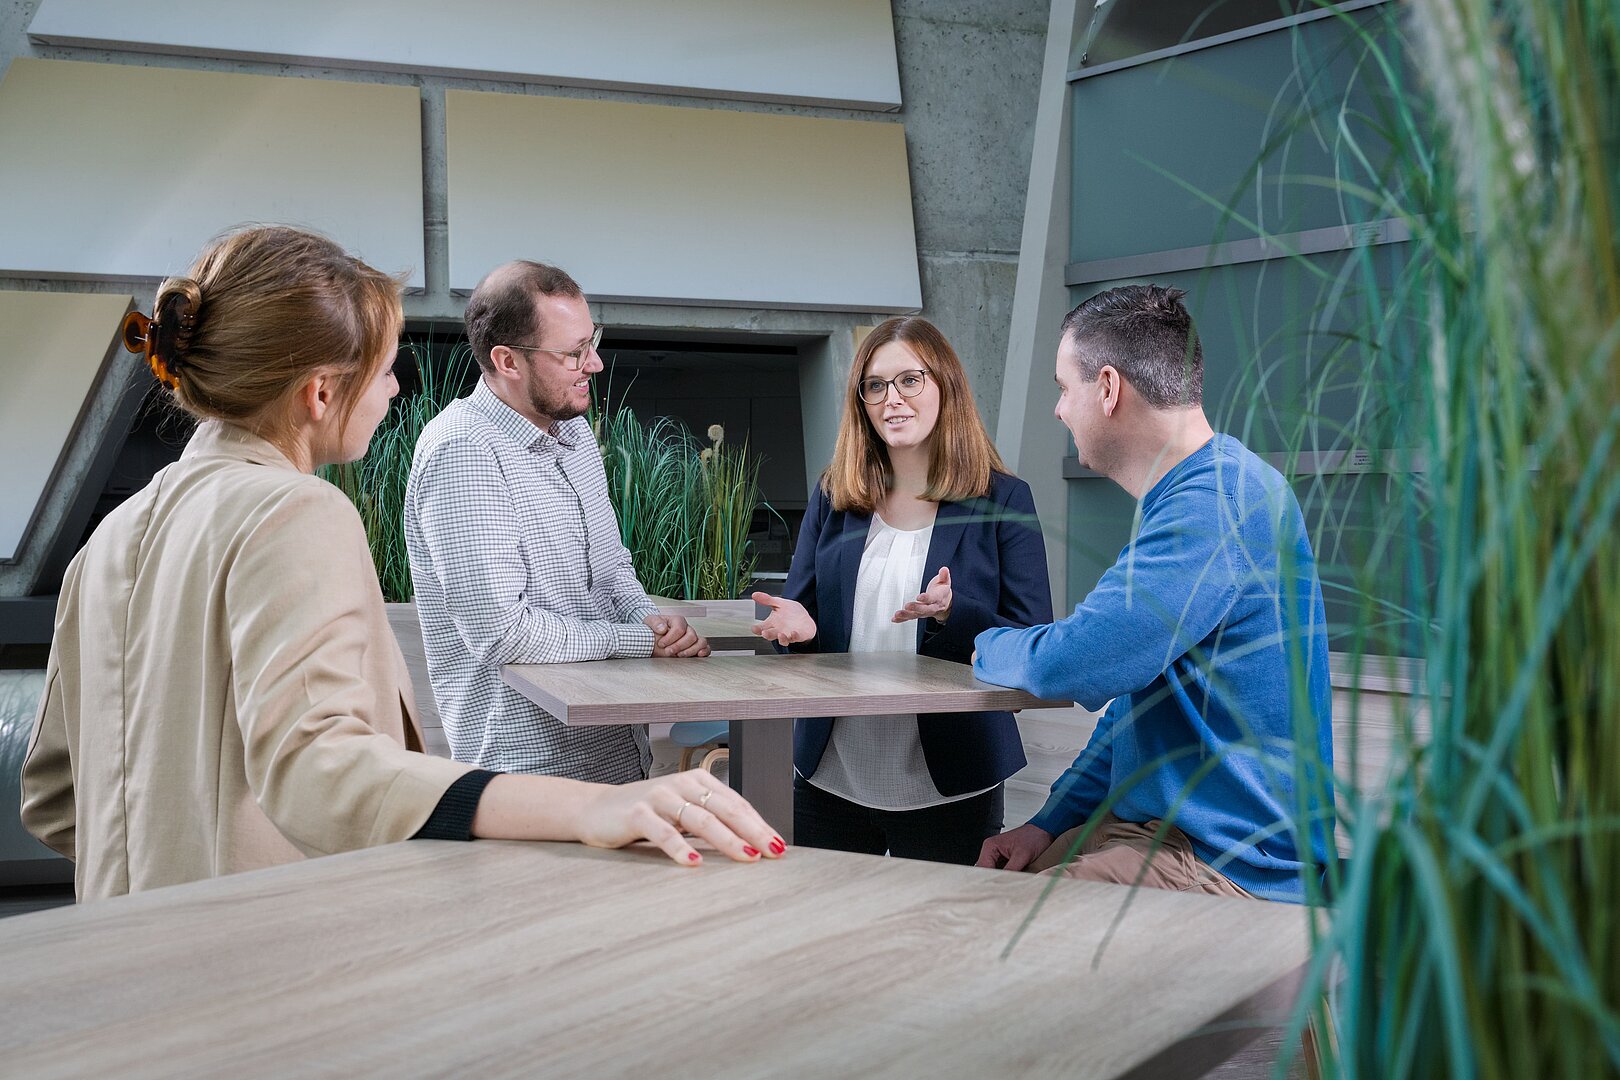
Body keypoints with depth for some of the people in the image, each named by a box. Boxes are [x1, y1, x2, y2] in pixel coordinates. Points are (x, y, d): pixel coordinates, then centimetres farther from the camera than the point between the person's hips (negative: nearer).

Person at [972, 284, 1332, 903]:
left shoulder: (1220, 504, -21)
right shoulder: (1186, 500, 16)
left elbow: (1071, 666, -27)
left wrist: (990, 648, -4)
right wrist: (1051, 823, 10)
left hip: (1233, 869, -10)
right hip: (1147, 826, 10)